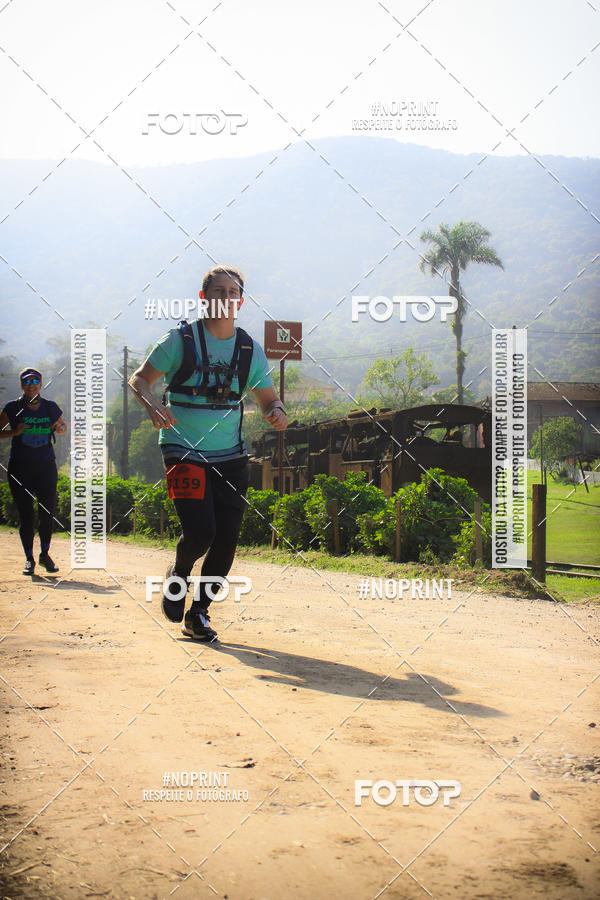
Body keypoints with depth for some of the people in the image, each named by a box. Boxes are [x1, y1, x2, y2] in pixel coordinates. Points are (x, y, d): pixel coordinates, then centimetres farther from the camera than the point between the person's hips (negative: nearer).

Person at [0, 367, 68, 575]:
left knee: (47, 511, -2)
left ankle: (45, 554, 18)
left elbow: (63, 425, 22)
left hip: (46, 466, 2)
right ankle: (29, 559, 12)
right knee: (25, 514, 0)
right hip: (19, 467, -2)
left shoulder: (50, 407, 7)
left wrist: (60, 429, -2)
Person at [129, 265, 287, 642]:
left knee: (227, 540, 0)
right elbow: (140, 378, 0)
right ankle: (178, 576, 17)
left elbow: (268, 399, 13)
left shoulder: (250, 349, 5)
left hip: (231, 456, 4)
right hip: (184, 452, -4)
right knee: (200, 532, -17)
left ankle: (199, 613, 19)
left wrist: (276, 412, -11)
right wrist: (152, 402, -22)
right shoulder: (181, 339, -4)